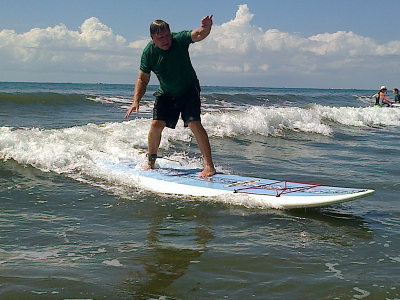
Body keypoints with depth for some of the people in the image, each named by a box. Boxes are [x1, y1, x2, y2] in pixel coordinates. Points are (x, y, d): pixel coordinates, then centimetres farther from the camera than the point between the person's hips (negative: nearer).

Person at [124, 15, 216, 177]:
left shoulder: (179, 39, -23)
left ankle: (209, 166, -15)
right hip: (166, 93, 3)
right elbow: (142, 79, -8)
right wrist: (136, 101, -19)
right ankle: (151, 161, 21)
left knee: (194, 123, -19)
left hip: (189, 89, -3)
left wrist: (206, 28, -65)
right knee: (156, 125, -5)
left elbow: (197, 35, -42)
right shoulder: (148, 52, -15)